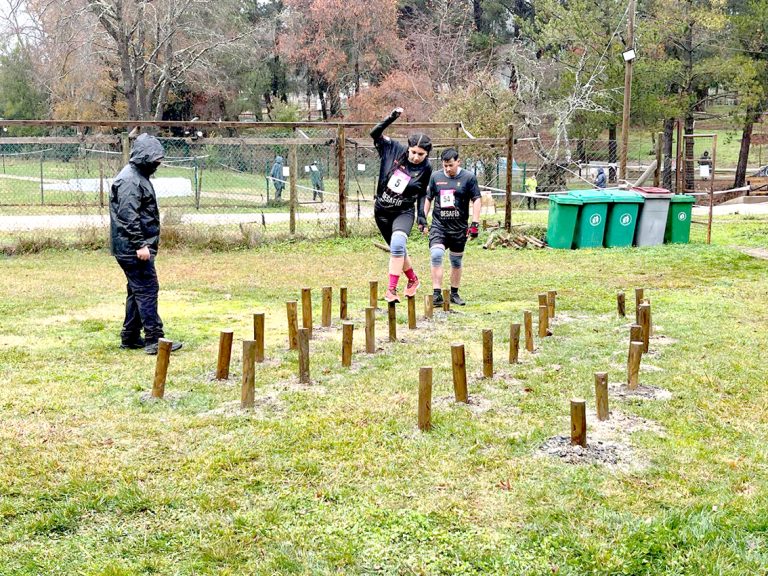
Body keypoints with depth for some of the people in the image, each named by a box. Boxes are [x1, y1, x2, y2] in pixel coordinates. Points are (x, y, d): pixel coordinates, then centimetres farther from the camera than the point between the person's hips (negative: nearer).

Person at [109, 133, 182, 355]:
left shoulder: (139, 177, 18)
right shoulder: (129, 180, -15)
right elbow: (129, 216, -23)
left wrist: (146, 244, 24)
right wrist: (140, 245, -25)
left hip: (138, 247, 11)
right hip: (132, 248, -11)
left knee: (137, 291, 14)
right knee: (147, 290, -10)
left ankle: (130, 338, 20)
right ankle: (154, 339, -9)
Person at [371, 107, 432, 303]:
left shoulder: (425, 169, -10)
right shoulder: (393, 150, -10)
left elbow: (422, 193, 4)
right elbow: (375, 133, -7)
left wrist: (422, 214, -4)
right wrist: (392, 117, -18)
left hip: (404, 212, -3)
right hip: (382, 211, 3)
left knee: (397, 245, -28)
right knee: (398, 250, 16)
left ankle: (391, 289, -25)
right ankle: (413, 279, 41)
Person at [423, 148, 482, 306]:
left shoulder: (468, 177, -3)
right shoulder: (436, 177, 5)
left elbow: (477, 200, -3)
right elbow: (428, 198, 16)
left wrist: (474, 223, -9)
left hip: (459, 227, -1)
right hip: (438, 225, 1)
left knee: (456, 261, 11)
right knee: (436, 255, -18)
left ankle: (454, 294, 26)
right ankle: (437, 294, -17)